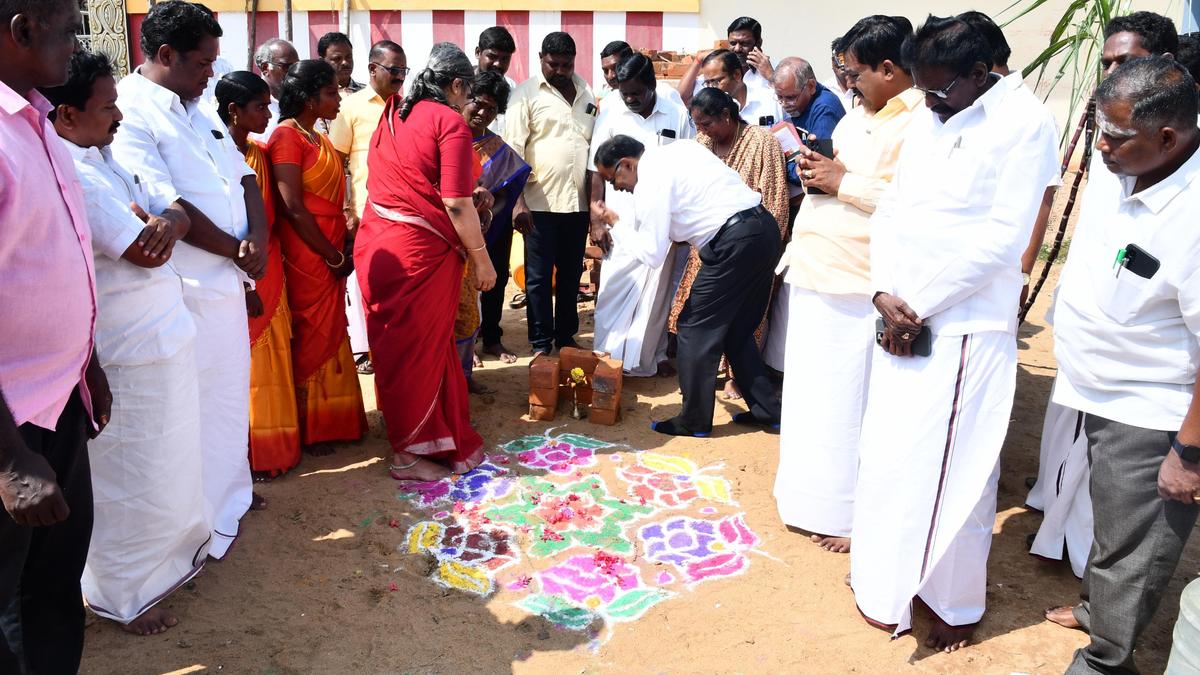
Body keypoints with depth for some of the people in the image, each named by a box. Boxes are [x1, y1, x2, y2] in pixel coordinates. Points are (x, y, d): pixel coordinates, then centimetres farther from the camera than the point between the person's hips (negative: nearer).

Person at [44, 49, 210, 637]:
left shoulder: (96, 158, 10)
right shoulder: (74, 175, -23)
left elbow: (173, 208, 13)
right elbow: (146, 251, -20)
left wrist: (169, 220, -7)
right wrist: (150, 219, -2)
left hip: (156, 337, 10)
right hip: (130, 352, -10)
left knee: (162, 460, 24)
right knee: (131, 475, 6)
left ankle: (170, 547, 44)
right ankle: (123, 595, 25)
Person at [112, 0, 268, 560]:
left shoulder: (199, 111, 13)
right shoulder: (130, 112, -14)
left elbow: (243, 178, 12)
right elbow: (168, 208, -20)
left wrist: (258, 237, -7)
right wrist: (237, 251, -9)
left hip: (228, 281, 9)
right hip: (185, 292, -9)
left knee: (230, 394, 20)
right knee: (192, 407, 3)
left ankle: (230, 493, 38)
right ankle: (206, 522, 19)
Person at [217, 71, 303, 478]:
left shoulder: (260, 153, 10)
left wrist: (273, 270, 7)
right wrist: (242, 284, -17)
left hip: (269, 272, 7)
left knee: (274, 361, 12)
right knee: (244, 364, 2)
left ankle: (275, 447, 24)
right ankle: (249, 456, 14)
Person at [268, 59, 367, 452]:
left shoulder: (317, 139, 14)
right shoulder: (287, 136, -12)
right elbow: (292, 207, -19)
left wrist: (341, 252, 5)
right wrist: (334, 257, -14)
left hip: (329, 253, 9)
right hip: (307, 256, -8)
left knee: (330, 337, 14)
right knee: (310, 339, 1)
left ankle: (328, 422, 26)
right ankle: (306, 431, 14)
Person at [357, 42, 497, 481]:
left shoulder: (391, 116, 12)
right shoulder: (450, 123, -11)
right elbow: (456, 204, -17)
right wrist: (481, 259, -9)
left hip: (375, 241, 8)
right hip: (420, 251, -8)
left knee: (394, 345, 17)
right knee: (420, 350, 4)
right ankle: (410, 455, 16)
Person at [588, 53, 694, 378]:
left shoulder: (676, 114, -2)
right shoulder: (611, 114, -2)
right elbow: (597, 170, 0)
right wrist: (596, 220, -4)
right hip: (621, 218, -1)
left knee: (657, 290, 9)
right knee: (614, 288, 0)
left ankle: (653, 355, 23)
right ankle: (607, 357, 11)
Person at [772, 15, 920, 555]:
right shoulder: (859, 114, 16)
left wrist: (843, 183, -20)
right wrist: (816, 170, 3)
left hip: (855, 289, -9)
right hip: (815, 273, 9)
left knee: (848, 401, -1)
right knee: (812, 392, 17)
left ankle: (853, 515, 14)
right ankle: (812, 491, 33)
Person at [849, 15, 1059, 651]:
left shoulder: (1025, 123, -10)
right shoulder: (926, 122, 12)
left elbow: (1003, 238, -16)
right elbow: (891, 212, 10)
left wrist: (919, 305, -14)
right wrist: (885, 294, -5)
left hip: (964, 326, -7)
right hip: (900, 317, 7)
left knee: (949, 472, 2)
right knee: (887, 456, 14)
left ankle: (955, 603, 21)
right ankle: (887, 579, 33)